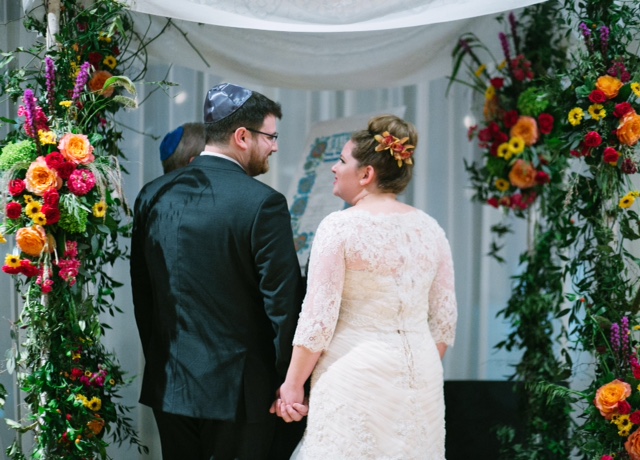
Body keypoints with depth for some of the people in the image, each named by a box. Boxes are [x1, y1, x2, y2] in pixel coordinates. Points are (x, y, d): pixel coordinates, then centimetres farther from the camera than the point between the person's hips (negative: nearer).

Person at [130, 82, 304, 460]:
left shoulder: (154, 197, 3)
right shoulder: (264, 203, -14)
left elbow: (141, 291, 10)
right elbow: (284, 301, -14)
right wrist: (290, 382, -3)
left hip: (169, 385, 5)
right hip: (240, 389, -5)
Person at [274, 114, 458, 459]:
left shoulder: (339, 227, -10)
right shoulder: (429, 229, 6)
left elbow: (318, 317, -12)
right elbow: (444, 319, 9)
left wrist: (292, 385, -4)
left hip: (357, 375, -5)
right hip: (420, 376, 6)